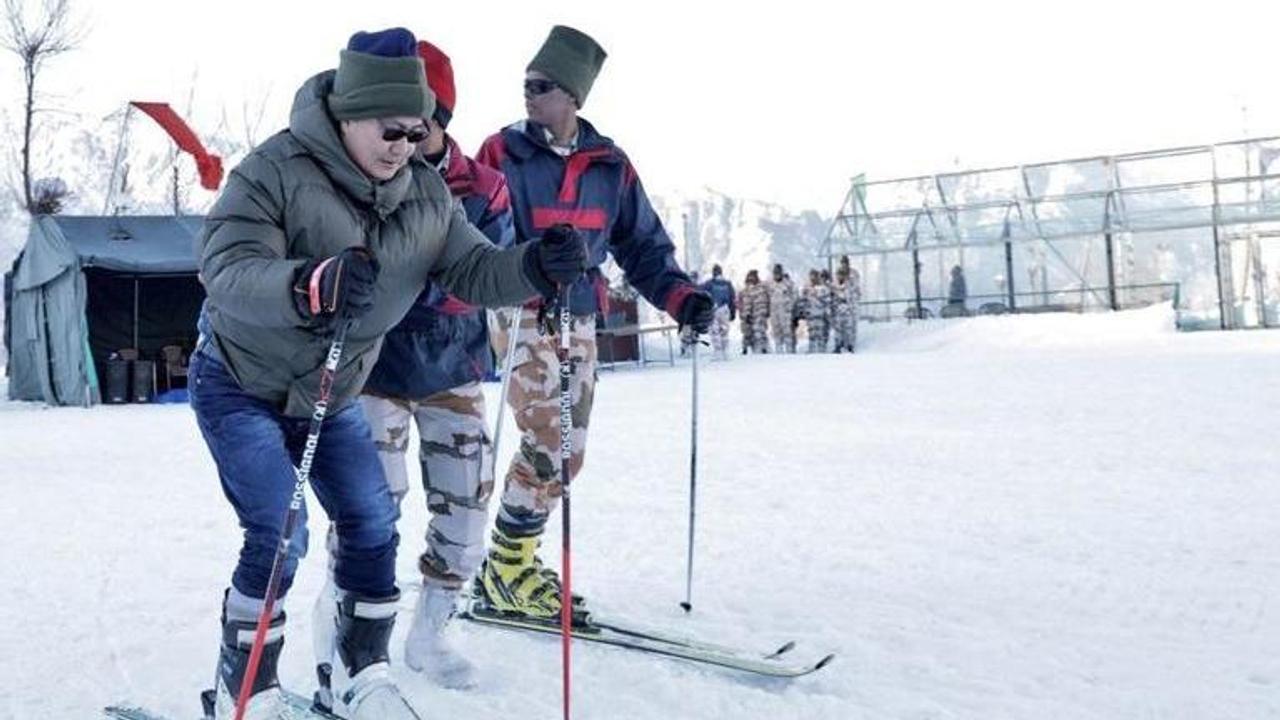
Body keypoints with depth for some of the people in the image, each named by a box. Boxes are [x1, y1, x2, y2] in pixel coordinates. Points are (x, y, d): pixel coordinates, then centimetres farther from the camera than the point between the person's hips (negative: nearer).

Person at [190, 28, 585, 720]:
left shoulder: (425, 194, -6)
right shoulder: (278, 170, -25)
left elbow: (470, 269, -6)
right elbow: (226, 268, -36)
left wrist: (535, 265, -28)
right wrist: (310, 286, -56)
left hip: (332, 396, 6)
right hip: (241, 383, -6)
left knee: (372, 524, 3)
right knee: (280, 537, -14)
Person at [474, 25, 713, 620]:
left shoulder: (611, 166, 9)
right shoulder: (502, 153, -1)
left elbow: (643, 245, 12)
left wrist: (680, 295, -4)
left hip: (580, 320, 5)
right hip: (521, 313, -5)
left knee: (568, 452, 7)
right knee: (548, 443, -14)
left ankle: (514, 560, 21)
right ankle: (506, 572, 0)